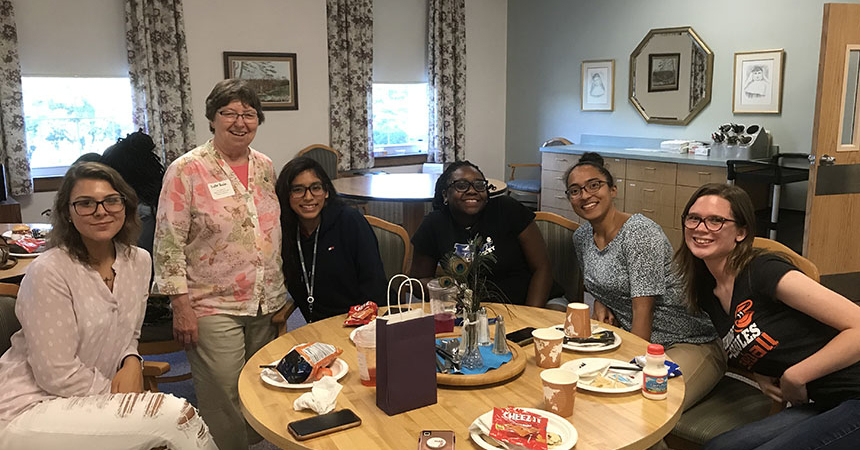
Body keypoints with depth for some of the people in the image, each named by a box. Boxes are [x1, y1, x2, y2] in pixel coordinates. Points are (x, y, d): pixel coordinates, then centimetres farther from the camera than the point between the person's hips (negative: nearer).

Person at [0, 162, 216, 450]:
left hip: (85, 400, 6)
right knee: (175, 415, -22)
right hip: (28, 412, -6)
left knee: (181, 415, -17)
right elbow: (57, 375, -18)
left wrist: (131, 362, -7)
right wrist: (120, 393, -10)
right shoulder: (48, 272, -18)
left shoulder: (138, 261, 2)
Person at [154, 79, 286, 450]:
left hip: (265, 305, 5)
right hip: (212, 308, -5)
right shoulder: (187, 170, -9)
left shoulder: (265, 167, 7)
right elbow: (168, 243, -10)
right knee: (224, 401, 1)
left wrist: (279, 295, 13)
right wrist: (181, 305, -13)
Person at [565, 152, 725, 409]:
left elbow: (643, 310, -20)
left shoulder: (640, 233, -17)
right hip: (632, 339, 7)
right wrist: (600, 304, 1)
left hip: (689, 344, -6)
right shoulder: (581, 236, 6)